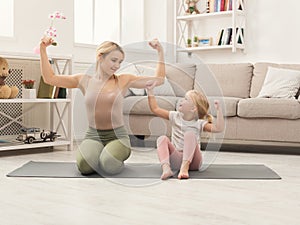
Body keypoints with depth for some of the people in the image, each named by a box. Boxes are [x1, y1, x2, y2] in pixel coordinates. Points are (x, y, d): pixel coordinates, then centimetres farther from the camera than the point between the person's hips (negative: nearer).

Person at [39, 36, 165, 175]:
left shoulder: (124, 80, 3)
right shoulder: (84, 80, 6)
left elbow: (158, 80, 3)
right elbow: (49, 78, 8)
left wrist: (160, 52, -3)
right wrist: (43, 49, 2)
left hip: (117, 136, -1)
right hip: (93, 136, 1)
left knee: (110, 165, -32)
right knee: (85, 165, -31)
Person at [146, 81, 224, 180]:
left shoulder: (199, 123, -1)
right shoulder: (175, 116, 9)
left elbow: (218, 128, -15)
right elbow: (155, 109, 10)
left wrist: (219, 110, -23)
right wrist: (150, 91, 5)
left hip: (192, 160, -3)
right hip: (176, 159, 3)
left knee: (190, 134, -27)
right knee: (162, 139, -21)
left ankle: (185, 167, -42)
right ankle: (166, 168, -45)